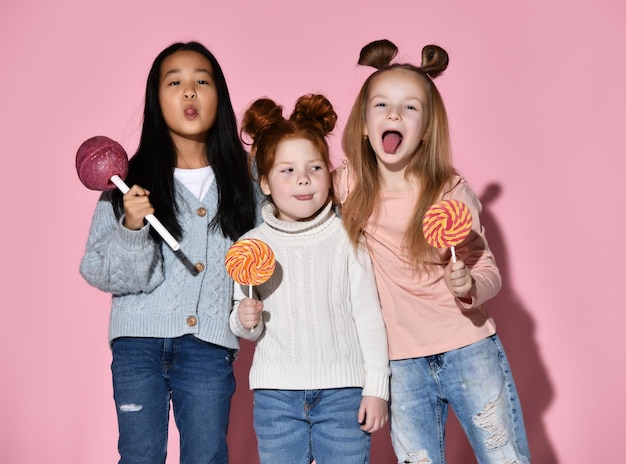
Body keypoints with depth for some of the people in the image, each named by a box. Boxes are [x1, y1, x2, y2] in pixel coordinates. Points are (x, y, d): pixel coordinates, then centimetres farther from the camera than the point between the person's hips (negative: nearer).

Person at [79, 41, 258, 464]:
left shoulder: (242, 178, 4)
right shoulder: (131, 180, -1)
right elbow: (96, 270, -4)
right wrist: (130, 229, -20)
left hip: (209, 345, 1)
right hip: (139, 340, 0)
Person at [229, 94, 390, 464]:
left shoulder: (346, 238, -4)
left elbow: (368, 316, -1)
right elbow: (248, 329, 9)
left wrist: (377, 388, -2)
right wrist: (246, 321, -14)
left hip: (342, 391, -1)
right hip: (276, 395, 2)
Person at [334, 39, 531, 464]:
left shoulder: (451, 192, -11)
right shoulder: (349, 186, -5)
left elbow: (489, 270, -7)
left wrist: (468, 284, -27)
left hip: (469, 350, -2)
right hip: (402, 363, 2)